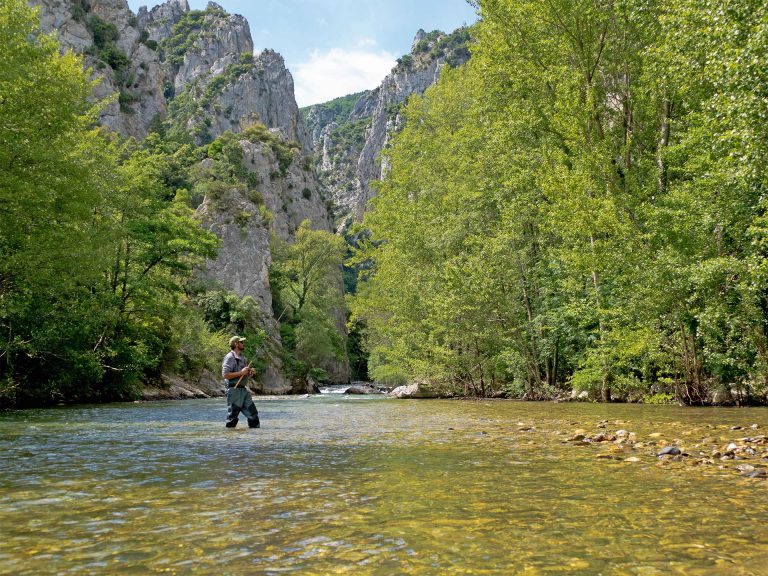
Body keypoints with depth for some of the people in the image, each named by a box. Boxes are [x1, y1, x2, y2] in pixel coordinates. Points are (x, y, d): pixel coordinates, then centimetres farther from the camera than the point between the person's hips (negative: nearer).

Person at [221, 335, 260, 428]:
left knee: (252, 413, 8)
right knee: (232, 417, -3)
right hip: (234, 390, -9)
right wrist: (241, 372, -20)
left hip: (244, 389, 9)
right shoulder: (230, 358, -12)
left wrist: (249, 372, 5)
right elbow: (225, 375, -21)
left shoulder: (242, 357, 16)